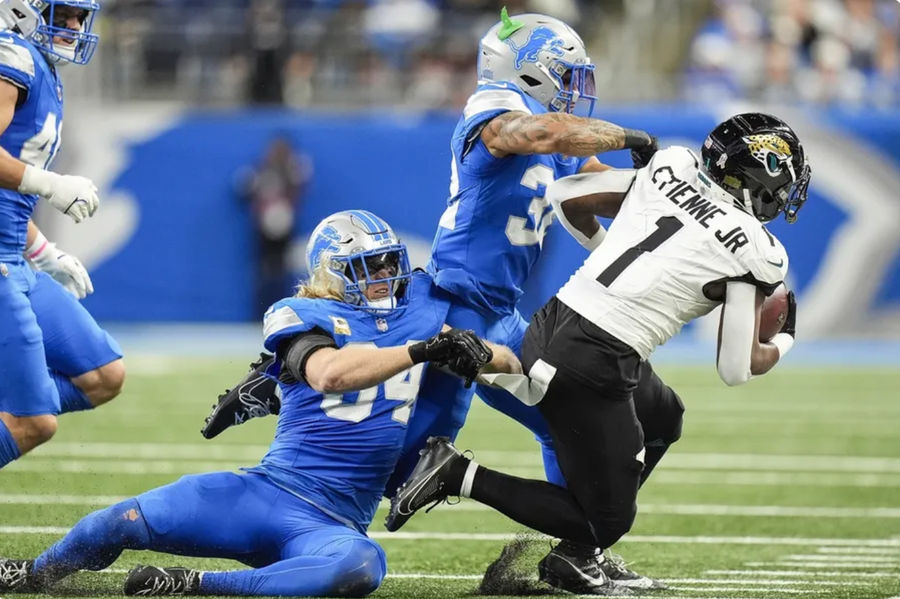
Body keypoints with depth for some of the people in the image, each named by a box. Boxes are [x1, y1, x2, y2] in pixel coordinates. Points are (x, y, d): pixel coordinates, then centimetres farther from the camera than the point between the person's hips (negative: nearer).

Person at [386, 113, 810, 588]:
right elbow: (737, 369, -2)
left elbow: (565, 197, 18)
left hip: (547, 329, 8)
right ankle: (460, 477, -7)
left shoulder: (670, 167, 10)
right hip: (595, 367, -8)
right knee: (608, 523, 7)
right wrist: (784, 342, 20)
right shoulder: (756, 252, -4)